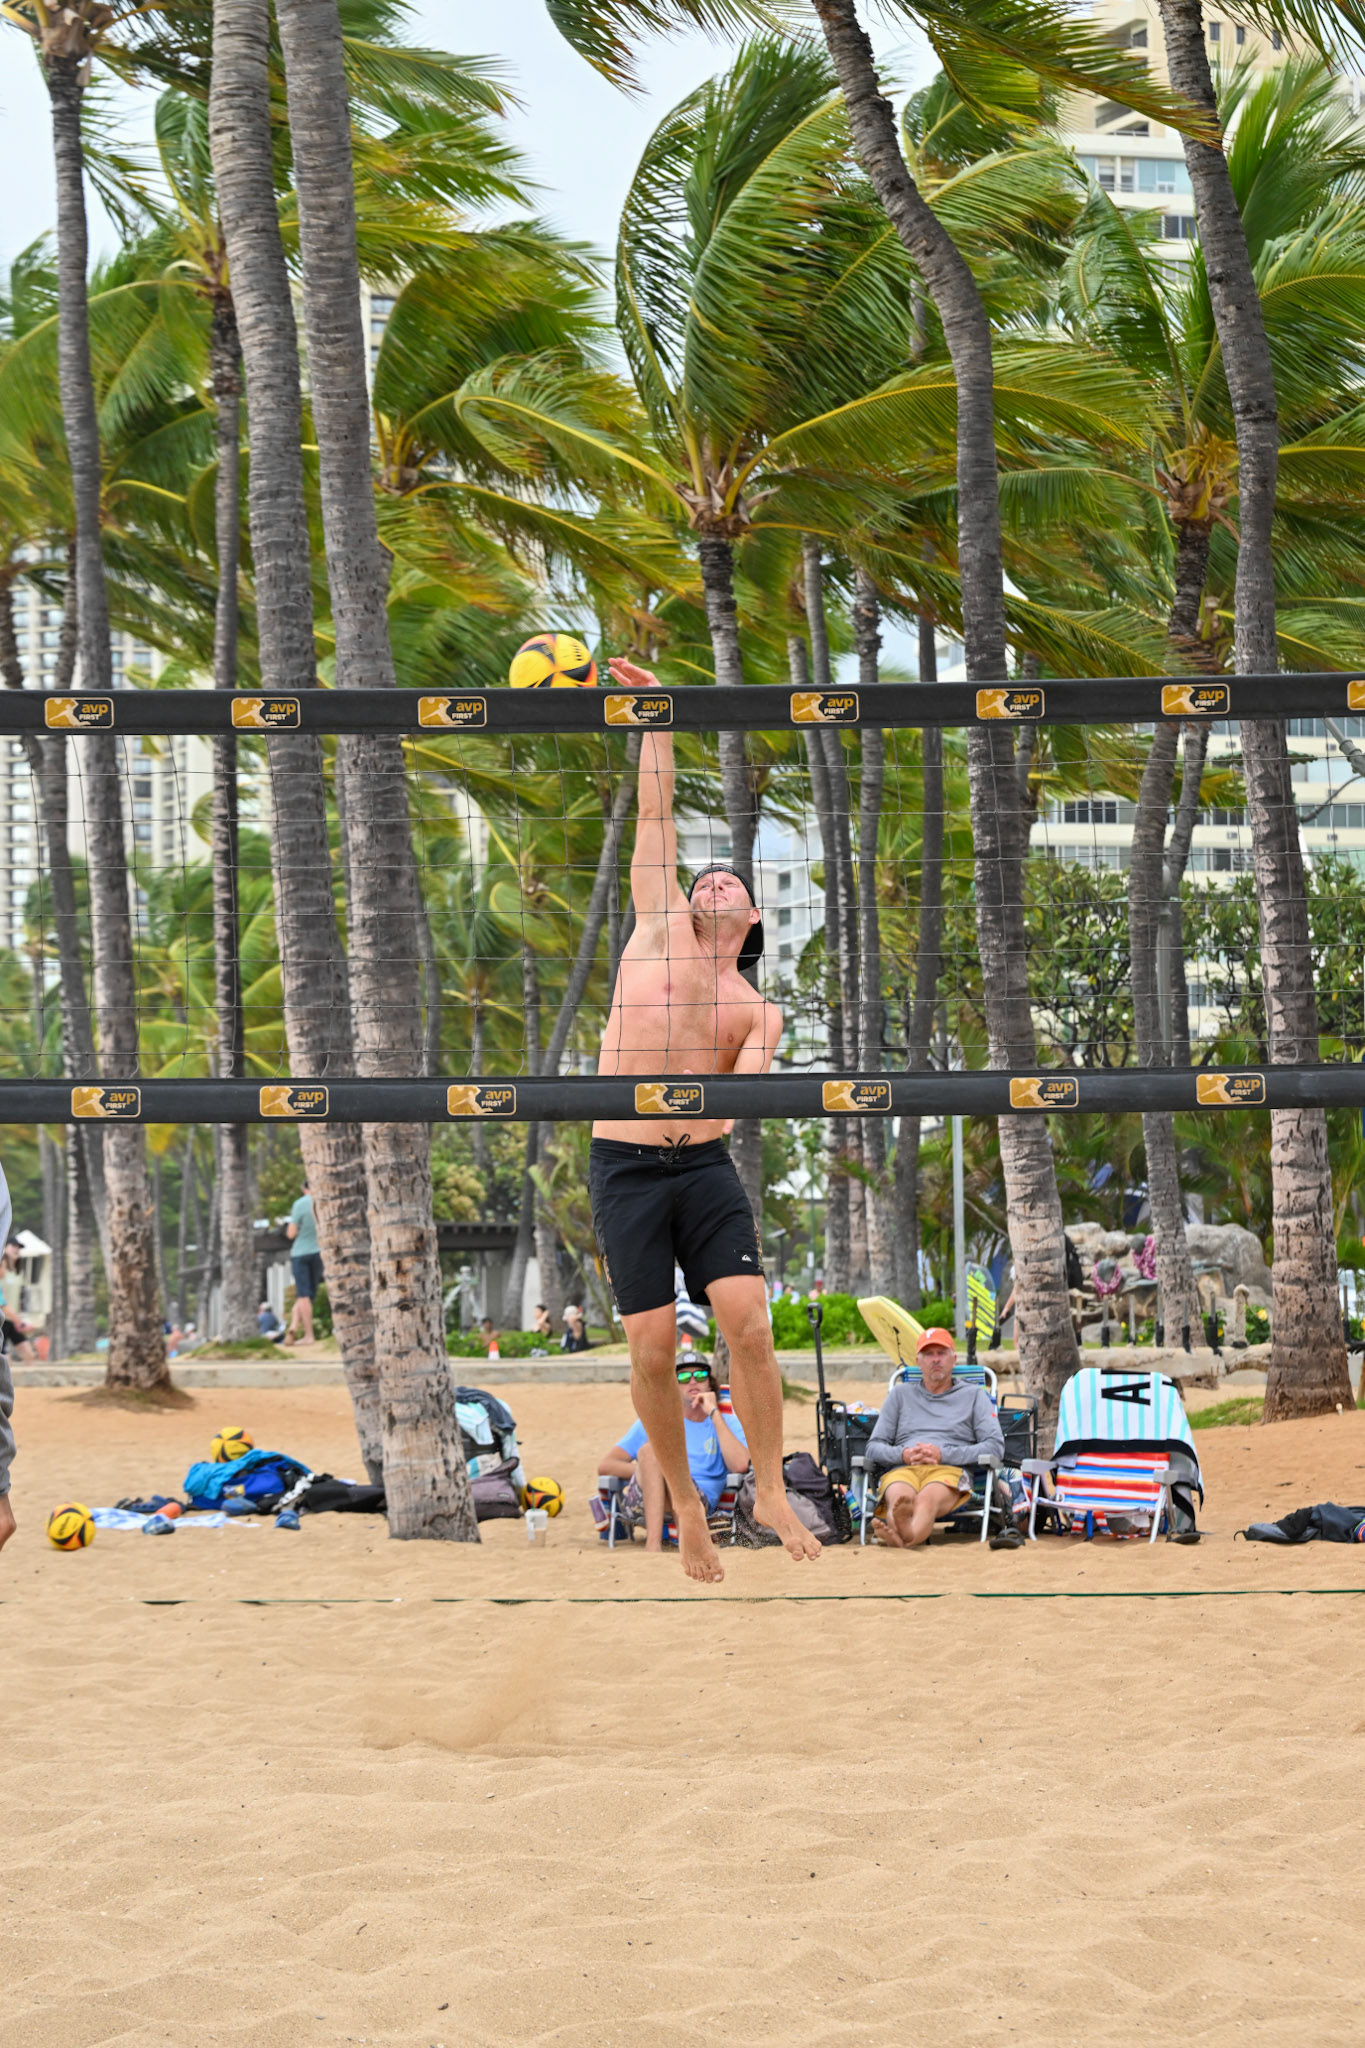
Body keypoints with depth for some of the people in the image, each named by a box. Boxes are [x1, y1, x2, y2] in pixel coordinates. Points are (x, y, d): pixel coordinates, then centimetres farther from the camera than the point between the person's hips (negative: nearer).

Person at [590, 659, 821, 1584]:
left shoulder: (759, 1013, 10)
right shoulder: (660, 926, 10)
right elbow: (656, 813, 9)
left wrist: (713, 1112, -30)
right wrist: (653, 716, 7)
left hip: (706, 1166, 1)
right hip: (626, 1167, 0)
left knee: (749, 1324, -13)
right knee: (655, 1350, -3)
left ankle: (771, 1488, 1)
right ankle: (687, 1502, 13)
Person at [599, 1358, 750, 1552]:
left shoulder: (727, 1425, 21)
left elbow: (740, 1465, -3)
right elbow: (605, 1466, 14)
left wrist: (714, 1414, 2)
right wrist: (646, 1470, -5)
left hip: (698, 1503, -1)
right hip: (640, 1503, 1)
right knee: (651, 1449, -30)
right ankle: (653, 1543, -48)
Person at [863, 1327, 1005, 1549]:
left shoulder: (974, 1395, 25)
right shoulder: (900, 1394, 31)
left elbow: (995, 1447, 10)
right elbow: (873, 1448, 23)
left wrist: (943, 1454, -3)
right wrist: (903, 1454, -2)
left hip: (949, 1470, -2)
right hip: (902, 1470, 2)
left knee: (927, 1499, -41)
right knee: (900, 1498, -40)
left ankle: (906, 1536, -74)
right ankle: (900, 1525, -75)